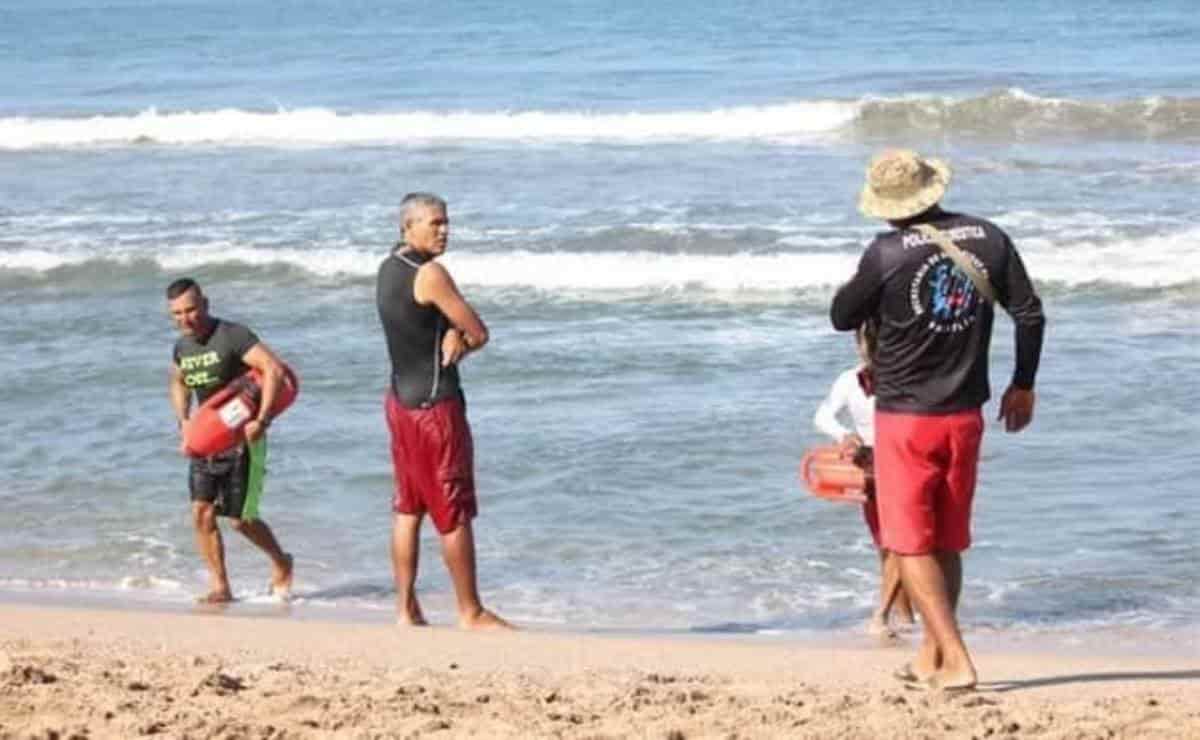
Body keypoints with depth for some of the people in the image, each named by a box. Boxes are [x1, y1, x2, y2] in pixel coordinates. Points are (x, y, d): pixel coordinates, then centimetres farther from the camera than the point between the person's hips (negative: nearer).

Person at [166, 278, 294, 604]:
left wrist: (261, 421, -32)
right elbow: (178, 383, 25)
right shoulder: (182, 347, 4)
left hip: (242, 438, -6)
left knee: (240, 518, -3)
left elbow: (274, 369, -28)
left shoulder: (232, 336, -18)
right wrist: (184, 423, 9)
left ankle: (281, 562, 25)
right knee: (202, 512, -4)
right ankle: (220, 586, 6)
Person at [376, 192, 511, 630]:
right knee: (455, 514, -2)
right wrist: (460, 340, 8)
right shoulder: (429, 273, -17)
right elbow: (479, 335, -13)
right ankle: (471, 613, 4)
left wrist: (453, 336, -8)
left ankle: (406, 610, 15)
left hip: (400, 400, 9)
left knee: (408, 509, 12)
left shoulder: (389, 269, 11)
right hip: (434, 405, -9)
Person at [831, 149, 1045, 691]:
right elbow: (1030, 313, 3)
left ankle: (956, 662, -9)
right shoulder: (988, 238, -3)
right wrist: (1023, 385, 15)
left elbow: (842, 317, -1)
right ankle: (931, 657, 26)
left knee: (912, 546, 2)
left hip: (905, 418, -5)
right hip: (965, 416, 5)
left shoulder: (888, 253, -15)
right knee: (947, 543, 17)